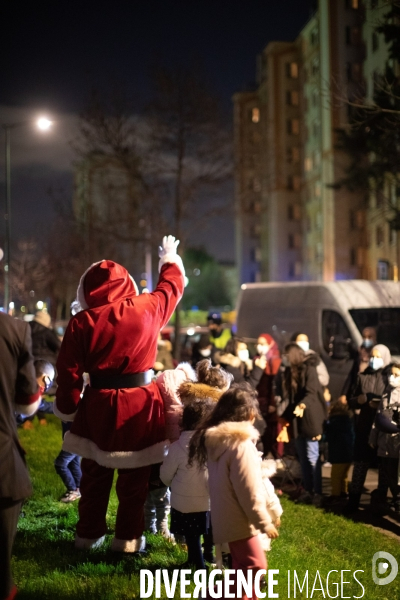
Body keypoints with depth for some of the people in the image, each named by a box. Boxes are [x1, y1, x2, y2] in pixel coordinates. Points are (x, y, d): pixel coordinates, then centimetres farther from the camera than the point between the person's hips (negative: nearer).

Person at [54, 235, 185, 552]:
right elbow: (171, 288, 15)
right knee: (134, 476, 9)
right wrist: (170, 259, 34)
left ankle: (89, 533, 25)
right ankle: (128, 537, 15)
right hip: (141, 403, -1)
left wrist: (67, 409, 8)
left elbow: (69, 372, -5)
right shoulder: (147, 309, -6)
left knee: (95, 473, 16)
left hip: (98, 404, 1)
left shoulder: (81, 321, -7)